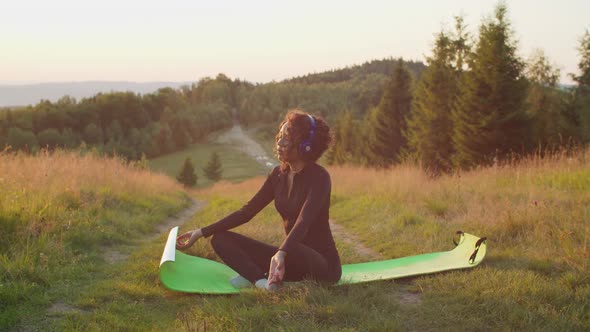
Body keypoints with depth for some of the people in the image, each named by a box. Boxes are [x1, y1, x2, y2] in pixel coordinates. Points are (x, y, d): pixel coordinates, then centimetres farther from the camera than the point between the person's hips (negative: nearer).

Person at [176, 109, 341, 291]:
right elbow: (247, 211, 7)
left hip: (323, 264, -7)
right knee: (221, 238, -3)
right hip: (291, 256, 7)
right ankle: (263, 281, -26)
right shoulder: (279, 174, 5)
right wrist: (202, 232, 2)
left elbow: (304, 222, -33)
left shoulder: (319, 177, -17)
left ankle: (253, 276, -14)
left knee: (293, 252, -44)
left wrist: (281, 254, -50)